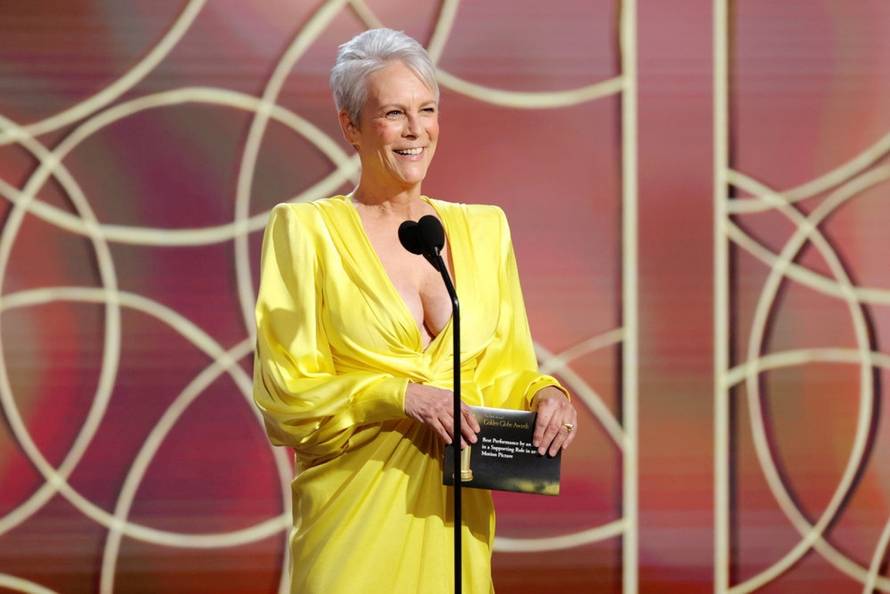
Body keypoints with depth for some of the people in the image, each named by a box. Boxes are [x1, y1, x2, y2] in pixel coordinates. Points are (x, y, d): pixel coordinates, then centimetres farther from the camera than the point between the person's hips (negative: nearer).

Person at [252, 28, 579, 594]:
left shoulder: (483, 228, 13)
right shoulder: (305, 229, -1)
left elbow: (507, 370, 15)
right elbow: (284, 388, -6)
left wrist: (545, 394, -6)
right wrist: (401, 396, -17)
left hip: (456, 515, 4)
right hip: (355, 514, -4)